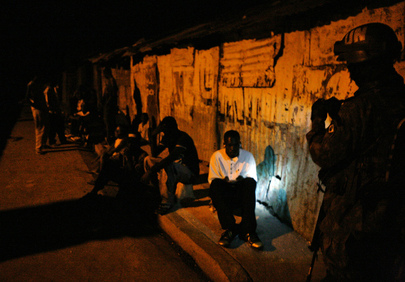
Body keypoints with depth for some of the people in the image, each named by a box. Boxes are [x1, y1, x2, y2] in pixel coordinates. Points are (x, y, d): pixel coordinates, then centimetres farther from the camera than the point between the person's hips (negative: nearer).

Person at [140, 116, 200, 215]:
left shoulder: (183, 138, -24)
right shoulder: (167, 137, 4)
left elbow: (170, 159, -38)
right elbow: (155, 153, 9)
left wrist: (150, 172, -41)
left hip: (190, 172, -9)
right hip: (175, 166, 9)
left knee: (168, 166, -39)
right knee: (148, 159, 0)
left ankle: (167, 202, -25)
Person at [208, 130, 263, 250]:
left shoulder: (248, 156, 8)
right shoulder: (216, 156, 5)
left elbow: (254, 179, 7)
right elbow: (212, 179, 4)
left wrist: (242, 181, -16)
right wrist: (224, 182, -18)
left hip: (242, 194, 1)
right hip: (223, 195, 0)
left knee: (249, 182, -31)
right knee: (216, 184, -33)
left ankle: (248, 230, -37)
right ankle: (230, 227, -37)